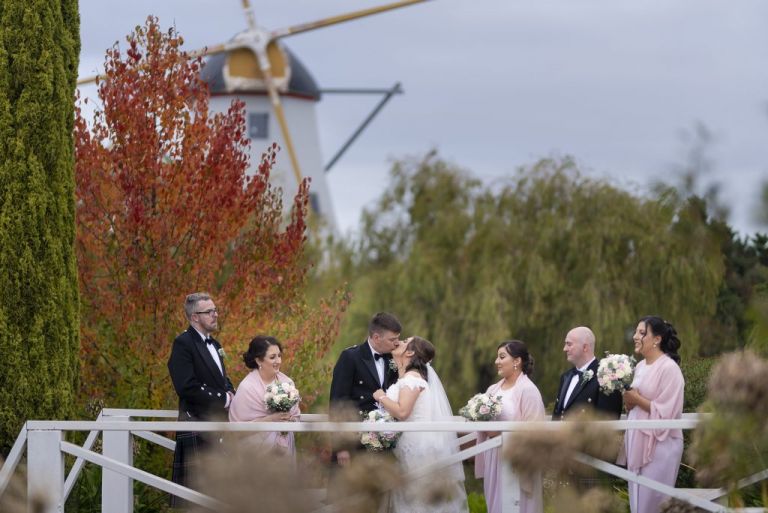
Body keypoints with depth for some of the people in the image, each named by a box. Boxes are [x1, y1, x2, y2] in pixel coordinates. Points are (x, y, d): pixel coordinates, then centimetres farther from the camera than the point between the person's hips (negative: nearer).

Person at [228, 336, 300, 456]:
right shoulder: (247, 387, -12)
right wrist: (270, 419, -20)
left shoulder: (286, 382, 1)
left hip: (285, 447, 4)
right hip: (258, 450, -4)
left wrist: (289, 421, -10)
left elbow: (296, 416, 11)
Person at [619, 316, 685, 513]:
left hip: (659, 445, -8)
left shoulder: (669, 368, -12)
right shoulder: (640, 366, 12)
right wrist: (628, 402, -1)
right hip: (638, 442, 8)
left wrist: (636, 399, -12)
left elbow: (666, 412, -17)